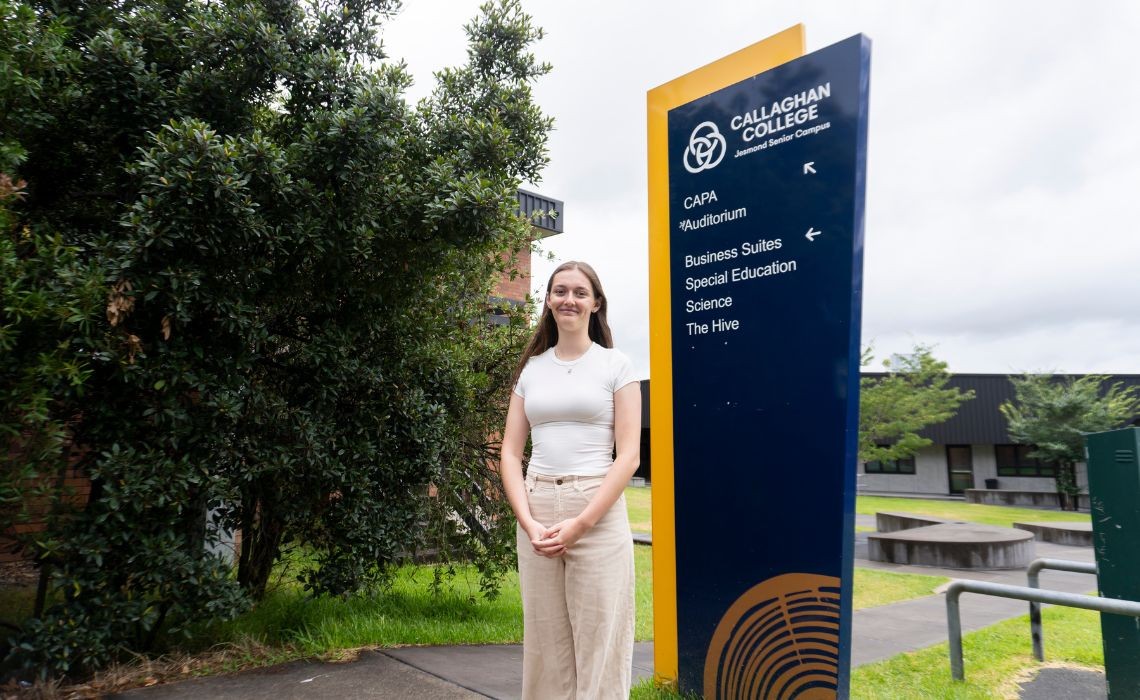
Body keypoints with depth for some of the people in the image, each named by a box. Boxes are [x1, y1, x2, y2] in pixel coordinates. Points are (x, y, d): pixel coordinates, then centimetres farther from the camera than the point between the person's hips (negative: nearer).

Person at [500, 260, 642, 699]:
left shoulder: (615, 365, 1)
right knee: (543, 642, 11)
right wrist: (528, 522, -8)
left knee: (599, 642, 2)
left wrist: (581, 523, -14)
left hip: (598, 515, -3)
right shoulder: (530, 369, 11)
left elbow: (629, 454, -5)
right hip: (537, 514, 3)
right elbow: (511, 453, 7)